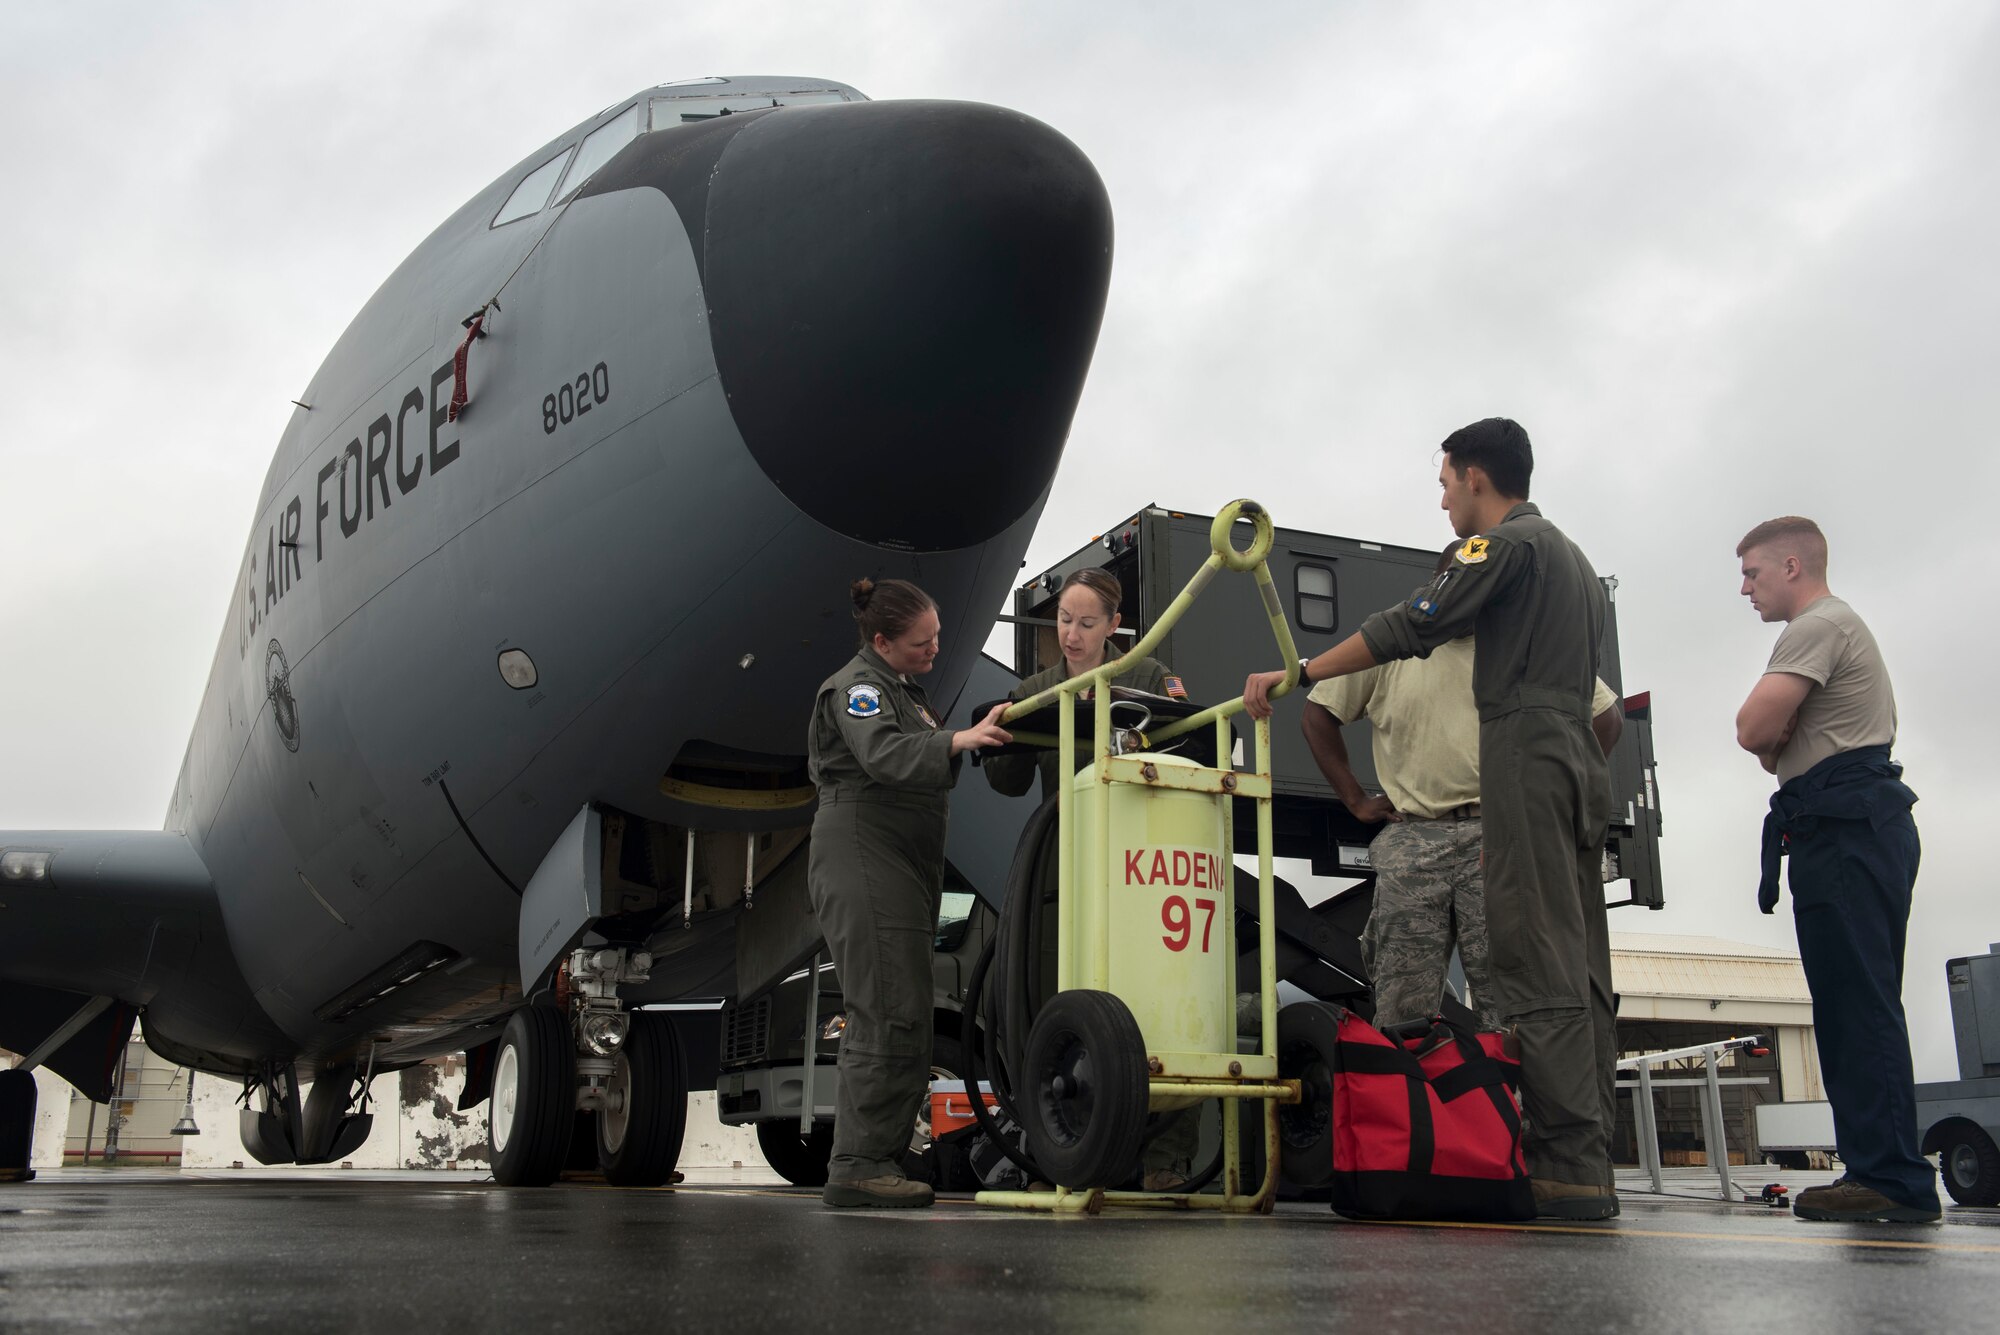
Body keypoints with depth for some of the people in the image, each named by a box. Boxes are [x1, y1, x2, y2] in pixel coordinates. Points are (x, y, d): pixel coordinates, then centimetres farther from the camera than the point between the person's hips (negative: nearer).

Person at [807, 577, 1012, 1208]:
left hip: (901, 866, 10)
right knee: (891, 1014, -15)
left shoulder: (902, 688, 22)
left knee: (895, 1017, 9)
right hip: (862, 857, -10)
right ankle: (858, 1167, -13)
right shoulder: (857, 686, -8)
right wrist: (957, 740, -43)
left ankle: (874, 1159, 13)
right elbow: (883, 753, -30)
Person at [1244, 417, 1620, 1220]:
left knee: (1537, 966, -13)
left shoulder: (1508, 543, -3)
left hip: (1526, 750, -10)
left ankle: (1567, 1163, -17)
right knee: (1579, 966, 4)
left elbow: (1412, 625, -12)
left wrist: (1295, 675, -11)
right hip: (1581, 761, 10)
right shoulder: (1572, 557, 26)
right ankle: (1590, 1164, 3)